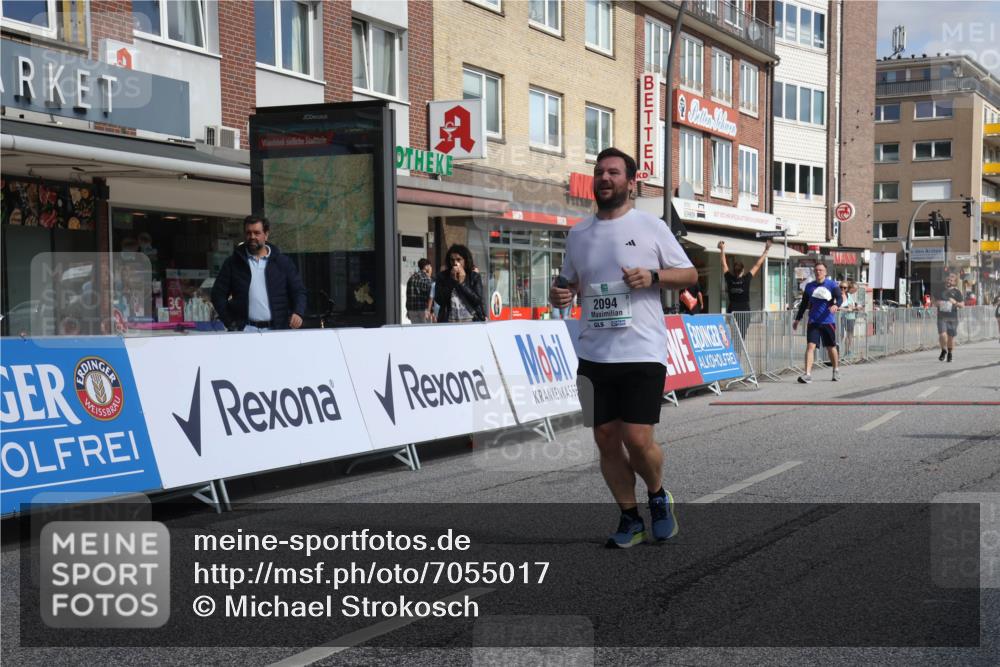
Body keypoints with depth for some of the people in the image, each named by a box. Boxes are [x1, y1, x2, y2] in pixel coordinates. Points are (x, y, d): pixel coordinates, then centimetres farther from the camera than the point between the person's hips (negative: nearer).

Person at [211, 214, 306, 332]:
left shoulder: (283, 262, 9)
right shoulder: (233, 263, 8)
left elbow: (299, 291, 9)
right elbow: (218, 294, 9)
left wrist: (298, 313, -11)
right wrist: (230, 323, -2)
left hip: (277, 331, 1)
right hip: (245, 330, 0)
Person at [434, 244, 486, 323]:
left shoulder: (475, 276, 6)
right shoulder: (442, 276, 6)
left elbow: (478, 300, -3)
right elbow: (439, 300, -4)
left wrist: (462, 283, -6)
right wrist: (453, 281, -6)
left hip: (471, 320, 0)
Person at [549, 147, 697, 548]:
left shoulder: (651, 227, 1)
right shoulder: (578, 234, 12)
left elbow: (689, 274, 4)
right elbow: (570, 285, 22)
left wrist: (653, 277, -14)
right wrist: (559, 295, -2)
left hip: (643, 354, -4)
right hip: (594, 357, 4)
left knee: (638, 440, -10)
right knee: (606, 440, 6)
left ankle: (658, 496, 21)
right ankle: (630, 519, 22)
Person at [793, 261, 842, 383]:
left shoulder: (832, 285, 0)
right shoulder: (809, 286, 9)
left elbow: (840, 298, -11)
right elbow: (804, 304, 16)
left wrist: (836, 305, -34)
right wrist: (797, 319, 15)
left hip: (828, 321, -1)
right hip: (813, 322, 1)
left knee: (831, 347, 12)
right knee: (810, 346, -13)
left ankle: (836, 370, 35)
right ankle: (807, 374, -19)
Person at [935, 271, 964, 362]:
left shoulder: (957, 291, 2)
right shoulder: (941, 290, 11)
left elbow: (962, 304, -2)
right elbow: (936, 301, 23)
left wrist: (955, 302, -23)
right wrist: (938, 303, -1)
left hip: (952, 317, -1)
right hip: (941, 317, 1)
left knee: (951, 337, 6)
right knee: (942, 335, -14)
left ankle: (950, 354, 27)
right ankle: (944, 350, 11)